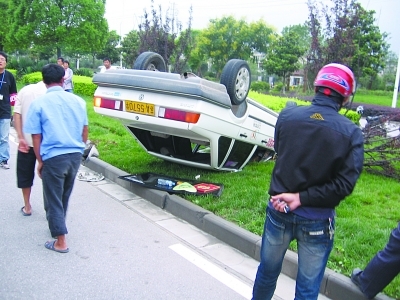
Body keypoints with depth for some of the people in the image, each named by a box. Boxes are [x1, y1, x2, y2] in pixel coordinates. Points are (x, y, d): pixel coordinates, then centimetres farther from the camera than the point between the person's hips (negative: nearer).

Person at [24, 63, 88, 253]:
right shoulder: (77, 101, 3)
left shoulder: (38, 103, -7)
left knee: (53, 198, 8)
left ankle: (61, 242, 11)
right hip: (75, 155, 5)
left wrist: (39, 161, 4)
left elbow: (36, 137, -6)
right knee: (64, 195, 23)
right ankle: (57, 225, 43)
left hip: (53, 157, -4)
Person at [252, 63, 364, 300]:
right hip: (317, 222, -2)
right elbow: (344, 185, -17)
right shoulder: (351, 133, -15)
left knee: (267, 273, 24)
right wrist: (301, 198, -13)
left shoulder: (287, 116, -10)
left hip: (279, 210, 2)